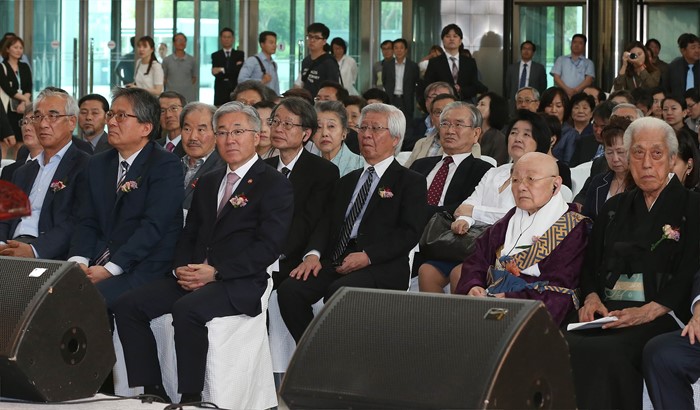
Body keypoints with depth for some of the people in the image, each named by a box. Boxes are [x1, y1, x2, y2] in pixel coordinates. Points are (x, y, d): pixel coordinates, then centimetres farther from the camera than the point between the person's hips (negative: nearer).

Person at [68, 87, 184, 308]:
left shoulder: (167, 166, -5)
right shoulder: (97, 164, 17)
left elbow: (153, 226, -14)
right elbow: (87, 222, 13)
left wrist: (109, 270, -20)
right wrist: (78, 261, -7)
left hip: (143, 268, -6)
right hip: (96, 264, 6)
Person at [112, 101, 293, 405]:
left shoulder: (275, 185, -1)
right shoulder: (208, 182, 22)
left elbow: (269, 246, -11)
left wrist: (215, 271, -18)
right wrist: (182, 268, -2)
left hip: (239, 284, -7)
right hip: (193, 277, 7)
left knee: (187, 309, -35)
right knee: (128, 306, -12)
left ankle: (191, 398, -25)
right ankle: (152, 390, -10)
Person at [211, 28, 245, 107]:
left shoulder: (240, 54, 12)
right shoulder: (215, 55, 11)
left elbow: (239, 71, -3)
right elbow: (215, 72, -4)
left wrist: (222, 70, -9)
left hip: (236, 91, 0)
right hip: (220, 92, 0)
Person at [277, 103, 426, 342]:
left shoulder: (411, 182, 8)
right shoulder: (348, 181, 28)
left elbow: (409, 233, -5)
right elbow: (326, 222, 18)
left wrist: (367, 256, -17)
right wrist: (314, 254, -3)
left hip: (381, 267, -5)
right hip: (335, 262, 6)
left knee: (339, 291, -35)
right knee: (289, 290, -21)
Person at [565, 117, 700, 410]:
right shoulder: (615, 207, 24)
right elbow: (591, 263, 22)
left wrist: (649, 311, -17)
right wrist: (591, 298, 0)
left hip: (662, 316, -4)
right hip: (606, 309, 4)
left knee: (609, 353, -36)